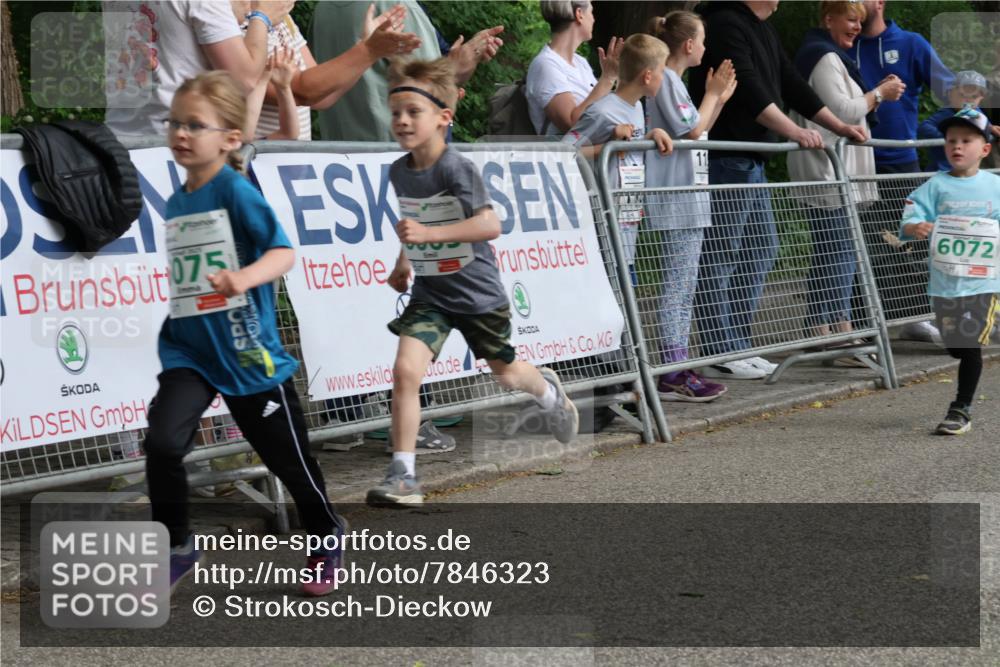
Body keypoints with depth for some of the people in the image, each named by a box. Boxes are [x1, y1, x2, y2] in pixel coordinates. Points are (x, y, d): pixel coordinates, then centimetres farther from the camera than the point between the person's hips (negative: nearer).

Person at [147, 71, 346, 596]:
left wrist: (245, 277, -42)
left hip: (248, 354, -5)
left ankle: (327, 538, 37)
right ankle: (176, 548, 3)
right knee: (162, 442, -17)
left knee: (288, 458, 10)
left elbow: (284, 252, -25)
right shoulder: (177, 202, 5)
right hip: (188, 350, 5)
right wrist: (177, 314, 16)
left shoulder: (236, 191, -15)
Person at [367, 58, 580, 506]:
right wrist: (403, 262, 15)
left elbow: (490, 224, -31)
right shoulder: (399, 171, -1)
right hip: (429, 294, 4)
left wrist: (428, 234, -37)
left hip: (477, 292, -4)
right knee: (405, 370, -17)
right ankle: (403, 476, -12)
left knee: (506, 374, 18)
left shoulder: (455, 169, -21)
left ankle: (548, 391, 54)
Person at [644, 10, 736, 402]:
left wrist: (719, 99, 15)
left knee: (685, 286, 11)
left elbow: (697, 132, 21)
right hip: (676, 201, -11)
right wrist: (712, 94, -1)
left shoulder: (674, 82, 19)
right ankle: (672, 375, -9)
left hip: (689, 199, 11)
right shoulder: (666, 81, -12)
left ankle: (679, 369, 14)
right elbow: (692, 130, -15)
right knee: (677, 286, -10)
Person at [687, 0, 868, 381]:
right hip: (723, 160, -11)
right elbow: (748, 89, -22)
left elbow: (792, 85, 20)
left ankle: (736, 346, 17)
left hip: (752, 161, 11)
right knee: (718, 258, -6)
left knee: (761, 250, 12)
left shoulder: (763, 31, 19)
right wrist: (793, 131, -26)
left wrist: (839, 127, 15)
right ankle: (720, 355, -3)